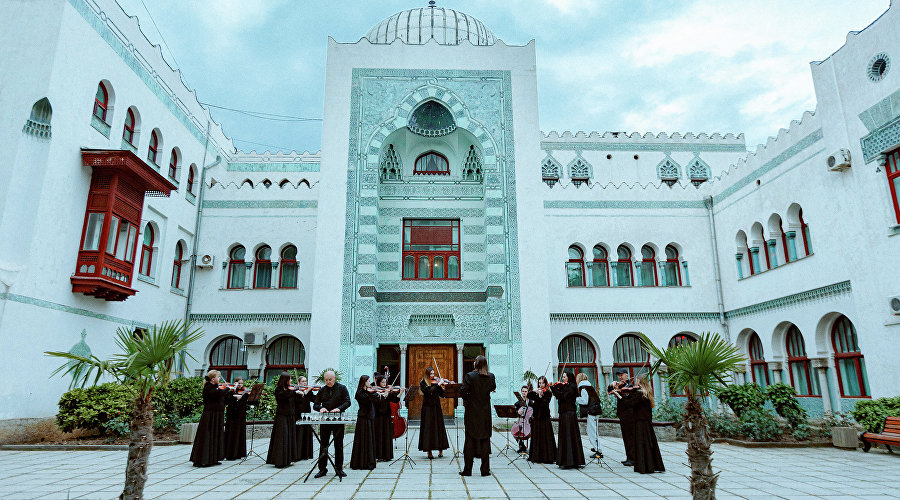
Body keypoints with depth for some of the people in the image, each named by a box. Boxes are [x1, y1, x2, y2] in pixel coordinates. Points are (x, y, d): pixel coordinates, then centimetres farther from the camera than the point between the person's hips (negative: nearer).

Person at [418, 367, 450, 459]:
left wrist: (442, 386, -9)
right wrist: (438, 385, -19)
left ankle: (440, 450, 12)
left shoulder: (436, 381, 8)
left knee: (439, 427, 3)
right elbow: (429, 391, -19)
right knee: (428, 428, -2)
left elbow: (442, 394, 5)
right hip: (427, 408, -3)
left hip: (437, 407, 3)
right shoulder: (423, 383, -2)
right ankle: (429, 452, 4)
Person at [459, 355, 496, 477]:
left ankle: (467, 470, 10)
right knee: (485, 440, 10)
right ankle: (485, 470, 13)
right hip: (485, 413, 2)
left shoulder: (469, 376, -13)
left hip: (472, 413, -2)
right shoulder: (491, 376, -2)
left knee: (470, 440, 6)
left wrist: (467, 398, 4)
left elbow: (462, 392, -15)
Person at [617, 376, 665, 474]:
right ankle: (656, 465, 20)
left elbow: (630, 403, -23)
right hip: (648, 422, 8)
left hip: (640, 423, -8)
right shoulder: (647, 394, 10)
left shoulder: (639, 393, -16)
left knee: (641, 444, -2)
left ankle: (644, 467, 1)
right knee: (651, 443, 14)